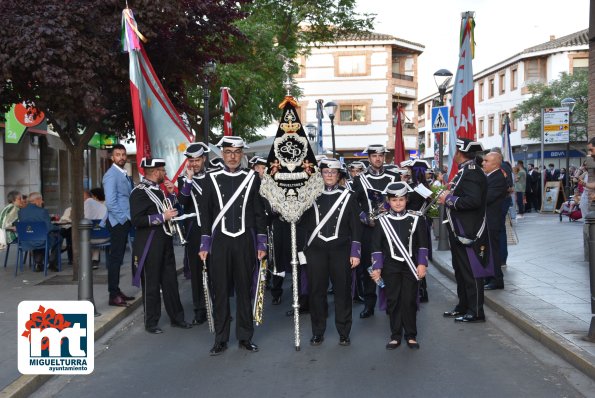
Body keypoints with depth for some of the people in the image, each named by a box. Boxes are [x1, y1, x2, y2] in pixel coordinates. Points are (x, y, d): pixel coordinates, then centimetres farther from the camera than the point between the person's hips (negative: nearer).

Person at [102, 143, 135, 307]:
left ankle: (116, 291, 20)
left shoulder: (125, 175, 15)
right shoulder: (111, 175, -12)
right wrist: (123, 218, -15)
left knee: (119, 257, 13)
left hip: (125, 221, 9)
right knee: (115, 257, -6)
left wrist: (128, 218, 11)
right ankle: (113, 295, -2)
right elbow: (110, 202, -20)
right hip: (117, 222, -9)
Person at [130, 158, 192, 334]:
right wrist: (162, 217, -20)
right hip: (149, 245, -8)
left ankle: (176, 317, 23)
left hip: (165, 242, 8)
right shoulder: (139, 192, -13)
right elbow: (136, 220, -21)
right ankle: (151, 323, 14)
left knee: (171, 281, 13)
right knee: (151, 284, 2)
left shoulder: (158, 189, 14)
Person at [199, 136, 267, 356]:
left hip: (245, 242, 0)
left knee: (244, 290, 7)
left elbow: (259, 213, 4)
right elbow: (206, 213, 4)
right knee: (220, 291, 4)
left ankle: (245, 336, 18)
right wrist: (204, 245, 0)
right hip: (219, 242, 0)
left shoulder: (252, 178, 3)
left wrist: (261, 244, 1)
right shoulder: (212, 179, 3)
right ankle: (220, 339, 14)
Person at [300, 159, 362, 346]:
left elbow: (355, 226, 2)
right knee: (316, 290, 4)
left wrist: (355, 253, -2)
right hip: (316, 249, 1)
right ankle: (318, 332, 17)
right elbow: (304, 221, 9)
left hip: (340, 250, -1)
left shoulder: (348, 196, 4)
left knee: (342, 290, 3)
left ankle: (344, 332, 15)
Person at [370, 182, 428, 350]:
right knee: (393, 301, 5)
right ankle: (395, 335, 16)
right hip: (390, 268, 0)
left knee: (409, 301, 2)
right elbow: (376, 247, 1)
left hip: (410, 266, 0)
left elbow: (422, 244, 4)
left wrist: (422, 264, -3)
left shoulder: (415, 220, 1)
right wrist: (376, 268, -3)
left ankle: (411, 335, 15)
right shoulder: (382, 221, 0)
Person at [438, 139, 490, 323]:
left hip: (469, 232, -11)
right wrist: (448, 196, 6)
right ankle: (463, 306, 29)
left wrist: (449, 199, -21)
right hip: (459, 231, 11)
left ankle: (475, 312, 8)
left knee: (471, 272, -1)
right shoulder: (464, 171, 13)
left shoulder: (472, 172, -19)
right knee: (460, 271, 18)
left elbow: (472, 200, -30)